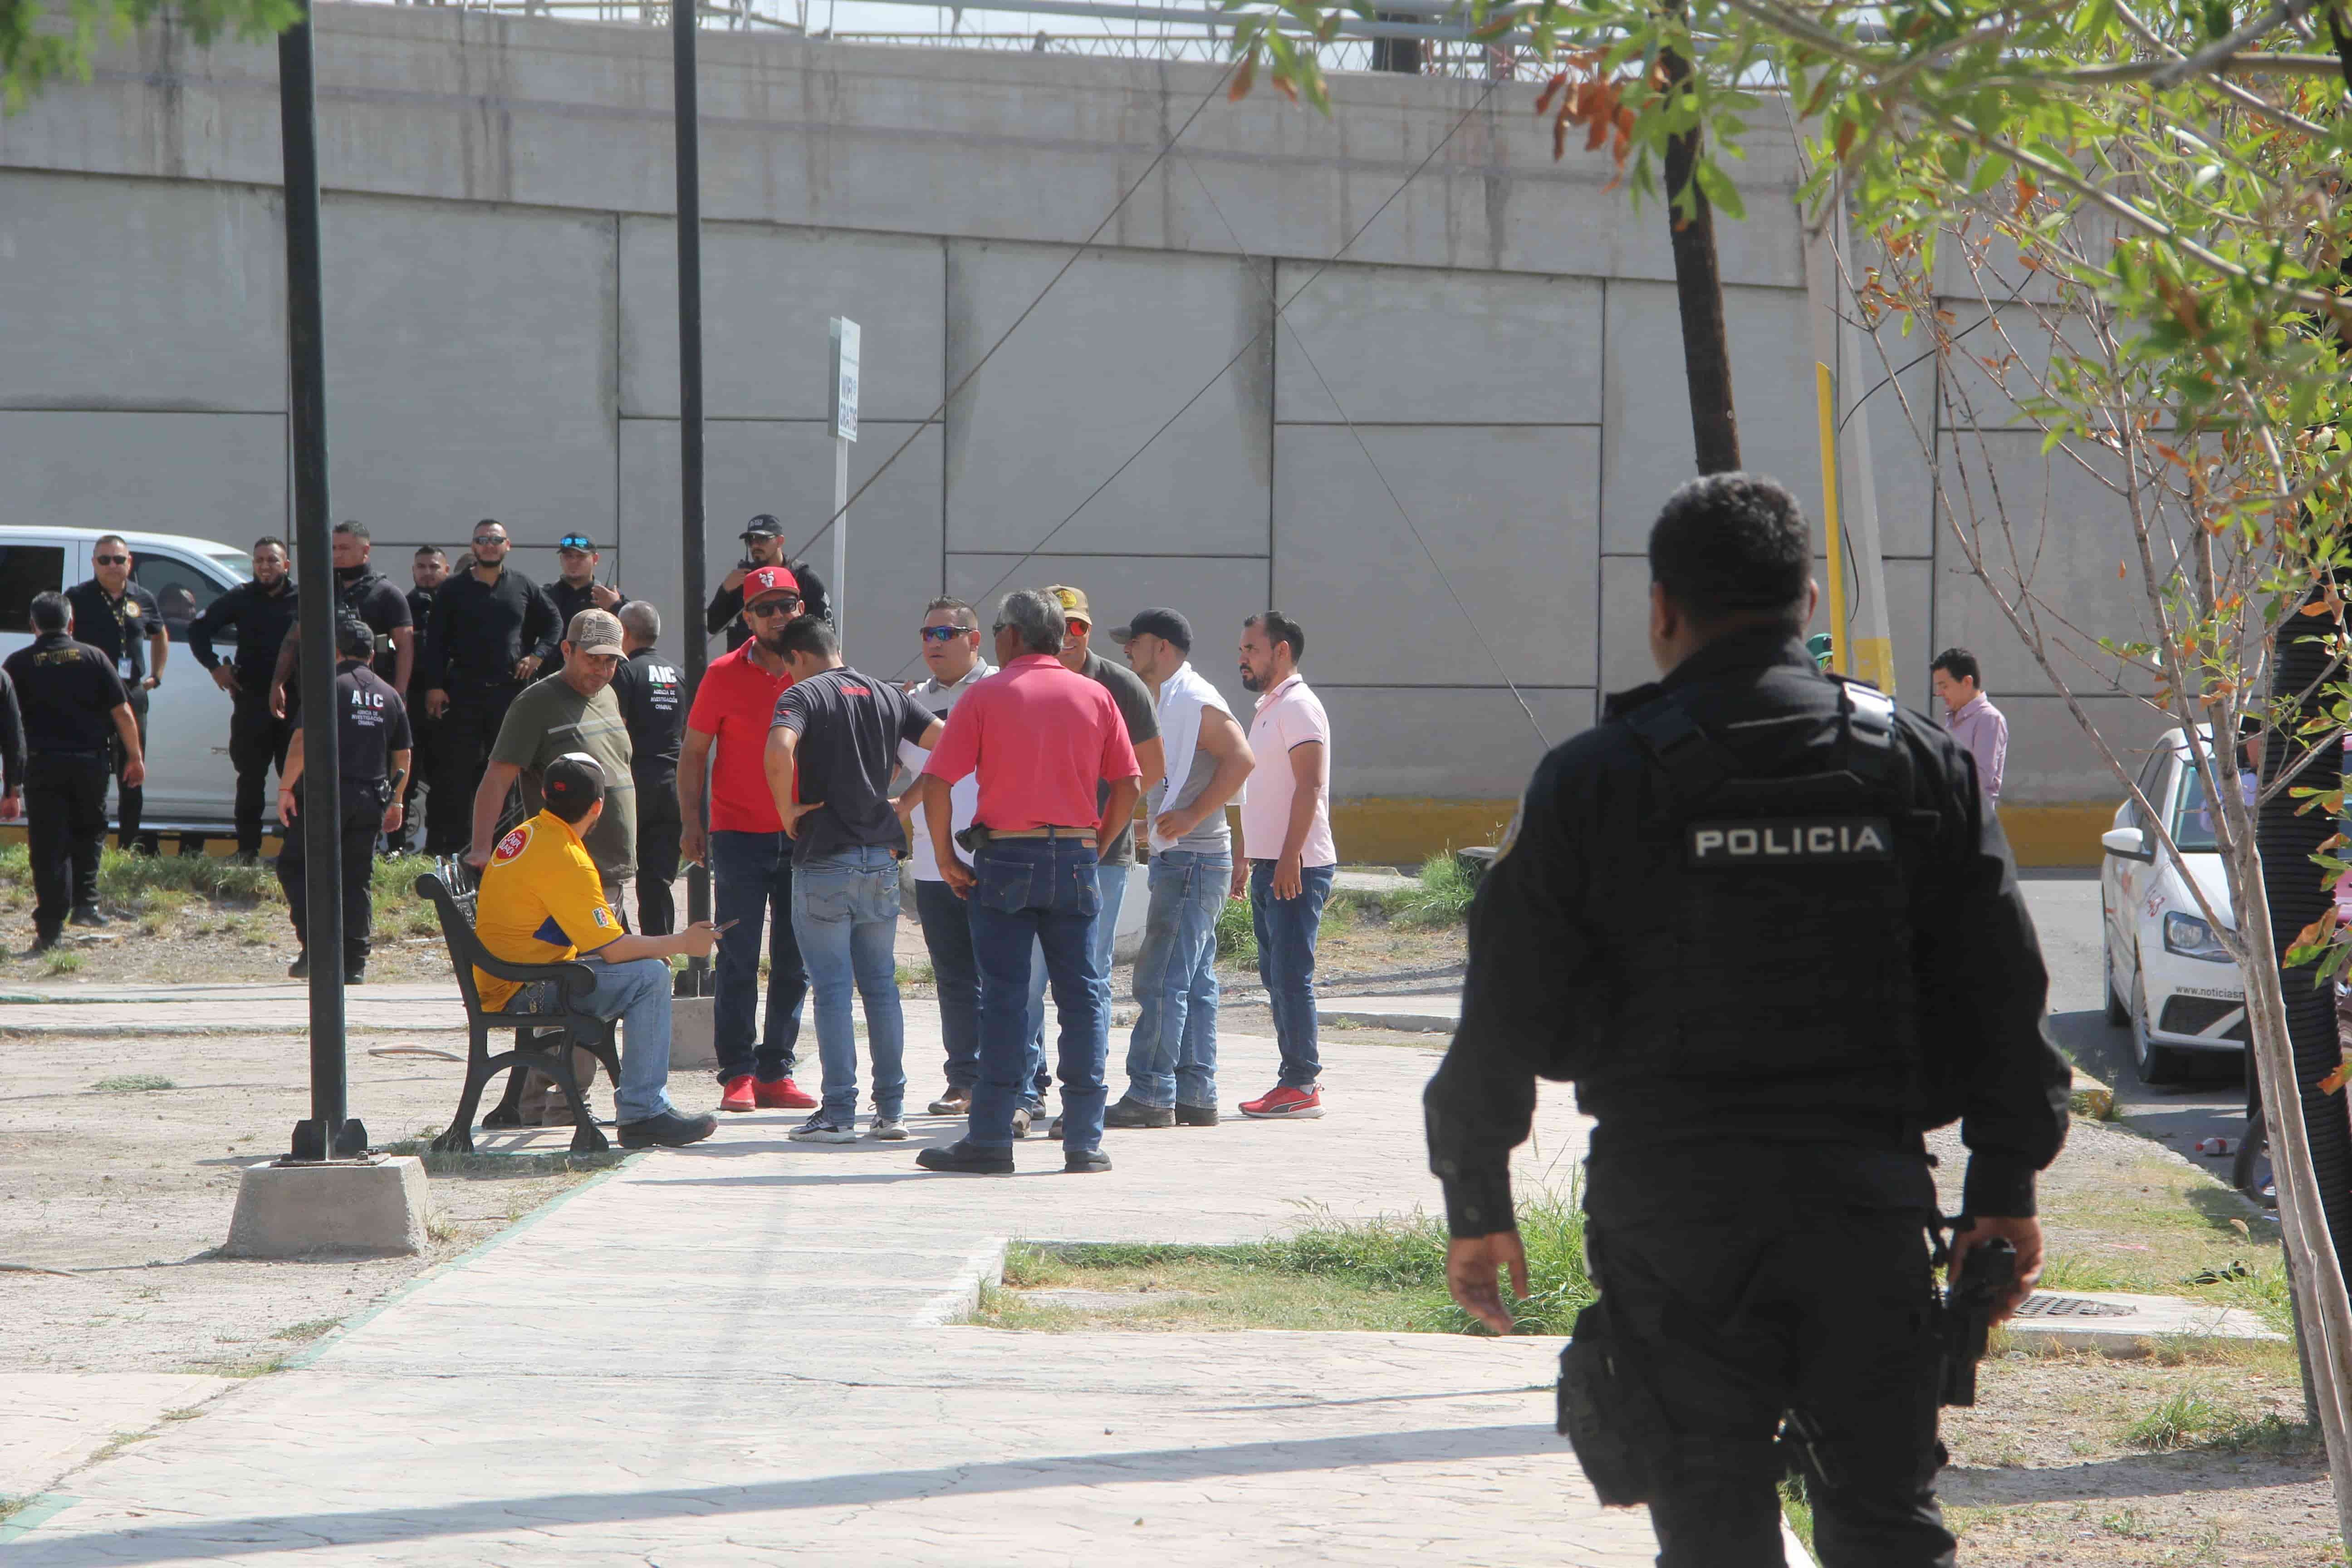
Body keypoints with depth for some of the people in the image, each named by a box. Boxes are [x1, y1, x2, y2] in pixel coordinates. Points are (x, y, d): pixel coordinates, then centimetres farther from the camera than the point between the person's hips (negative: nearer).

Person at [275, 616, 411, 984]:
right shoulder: (390, 695, 13)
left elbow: (303, 740, -13)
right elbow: (403, 756, 16)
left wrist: (286, 788, -9)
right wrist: (395, 801, 25)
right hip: (371, 798, 5)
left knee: (294, 867, 4)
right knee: (358, 880, 9)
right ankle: (354, 964, 5)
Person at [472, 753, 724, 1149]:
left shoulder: (524, 836, 11)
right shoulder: (564, 860, -19)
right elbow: (614, 949, -20)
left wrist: (653, 948, 13)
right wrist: (682, 944, -6)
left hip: (498, 985, 10)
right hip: (523, 993, -10)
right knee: (649, 976, -16)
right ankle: (643, 1114, -18)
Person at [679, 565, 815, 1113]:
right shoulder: (725, 675, -2)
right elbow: (693, 752, 3)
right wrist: (691, 821, -6)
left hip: (802, 837, 3)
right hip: (739, 836, -3)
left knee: (794, 962, 6)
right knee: (739, 961, -4)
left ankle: (776, 1072, 13)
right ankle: (737, 1074, -1)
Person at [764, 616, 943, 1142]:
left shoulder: (803, 694, -6)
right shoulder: (888, 696, 11)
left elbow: (779, 750, -26)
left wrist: (788, 810, -13)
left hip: (825, 858, -5)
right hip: (881, 855, 5)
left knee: (832, 988, -2)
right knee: (881, 985, 11)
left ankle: (839, 1113, -4)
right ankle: (891, 1109, 11)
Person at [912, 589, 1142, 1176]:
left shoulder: (986, 696, -1)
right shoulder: (1095, 697, 7)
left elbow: (936, 782, -7)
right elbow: (1129, 784, 4)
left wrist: (945, 857, 2)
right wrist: (1096, 849, 13)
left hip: (1007, 857, -2)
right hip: (1076, 857, 2)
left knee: (1003, 997, 0)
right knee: (1083, 996, 6)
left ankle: (990, 1140, -1)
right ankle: (1084, 1141, 3)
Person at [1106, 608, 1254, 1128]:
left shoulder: (1193, 700, -13)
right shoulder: (1168, 701, 19)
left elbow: (1241, 759, -23)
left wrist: (1191, 817, -23)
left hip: (1192, 860, -11)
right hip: (1178, 859, 11)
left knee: (1162, 980, -11)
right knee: (1193, 984, 10)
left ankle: (1150, 1094, -11)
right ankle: (1195, 1095, 11)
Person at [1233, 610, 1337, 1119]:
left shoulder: (1298, 706, -11)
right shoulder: (1266, 709, 20)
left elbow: (1309, 788, -19)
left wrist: (1289, 859, -24)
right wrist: (1243, 856, 23)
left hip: (1296, 868, -10)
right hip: (1268, 866, 10)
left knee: (1291, 975, -10)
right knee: (1276, 976, 10)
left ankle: (1301, 1085, -9)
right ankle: (1301, 1078, 14)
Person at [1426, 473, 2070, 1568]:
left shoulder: (1593, 781, -2)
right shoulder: (1917, 762, 5)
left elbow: (1508, 1015, -1)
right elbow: (2000, 994, 6)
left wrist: (1476, 1205, 8)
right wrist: (2007, 1185, 13)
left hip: (1671, 1204, -2)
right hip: (1866, 1197, 2)